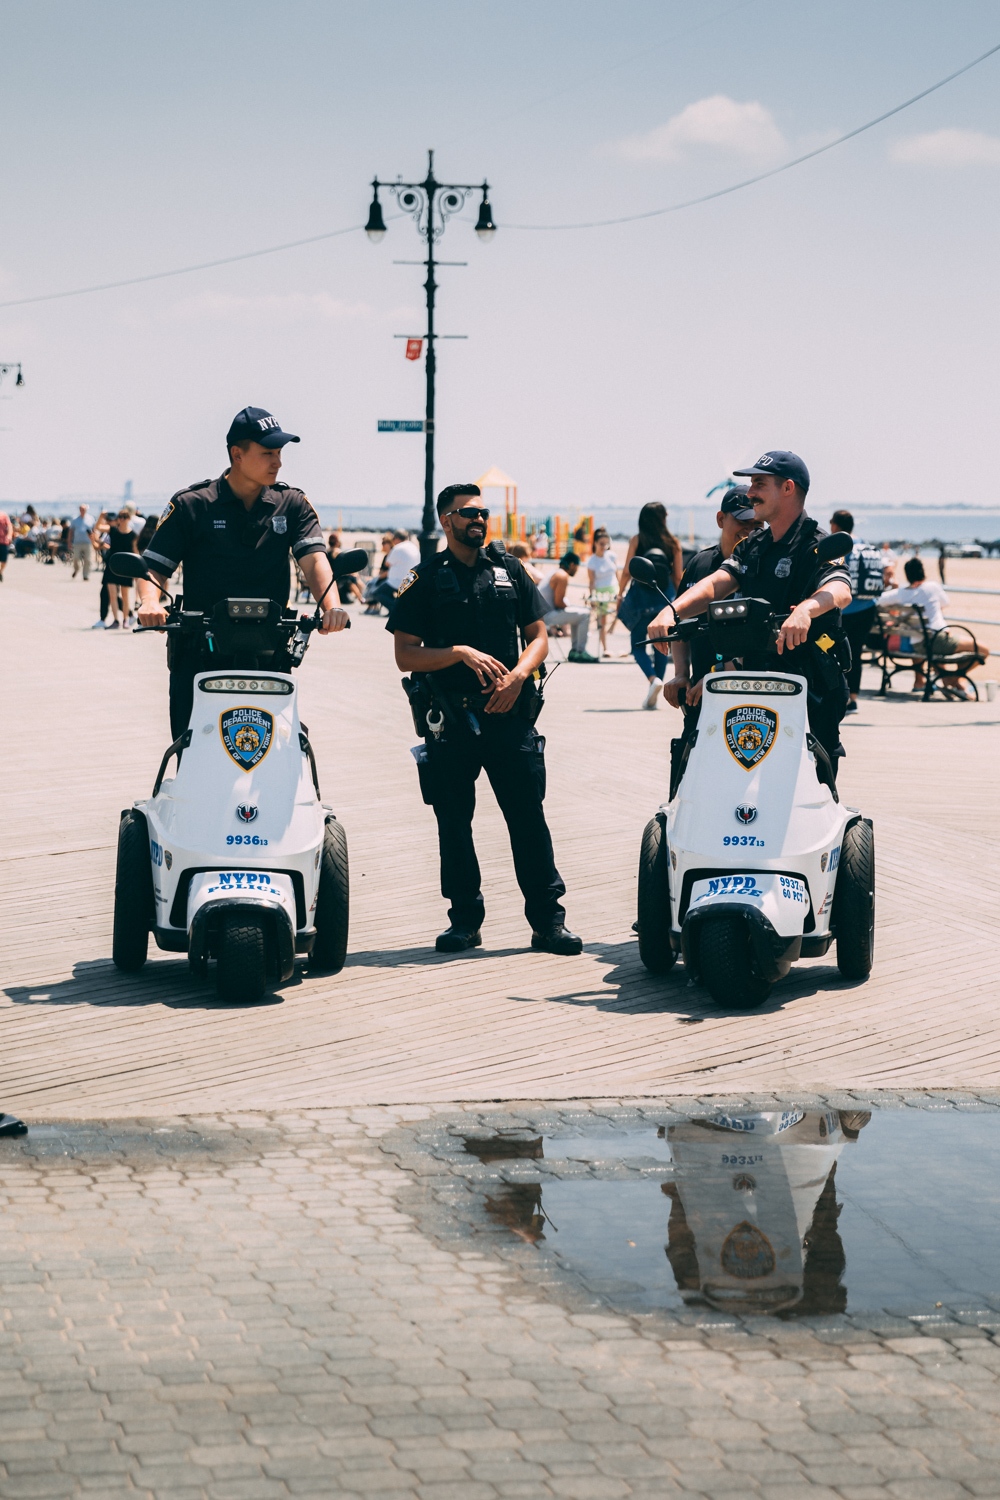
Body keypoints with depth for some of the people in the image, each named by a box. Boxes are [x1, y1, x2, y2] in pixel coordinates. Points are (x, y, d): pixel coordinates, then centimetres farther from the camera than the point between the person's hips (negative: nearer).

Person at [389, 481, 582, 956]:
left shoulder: (509, 570, 13)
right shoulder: (424, 579, 5)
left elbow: (538, 636, 14)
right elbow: (405, 655, 0)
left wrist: (518, 675, -6)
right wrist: (461, 653, -14)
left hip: (510, 713, 1)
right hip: (449, 717, -1)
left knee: (529, 818, -2)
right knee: (453, 823, 3)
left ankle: (548, 920, 1)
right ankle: (464, 919, 13)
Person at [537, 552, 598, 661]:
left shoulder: (555, 572, 18)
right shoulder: (562, 576, -12)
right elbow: (558, 603, -18)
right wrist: (571, 607, -3)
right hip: (547, 616, -10)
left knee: (576, 614, 25)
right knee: (584, 614, -13)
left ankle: (574, 650, 23)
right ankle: (580, 652, -10)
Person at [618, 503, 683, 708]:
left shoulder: (637, 540, -2)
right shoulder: (673, 543, 2)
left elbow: (627, 571, -2)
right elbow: (678, 576, 4)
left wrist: (620, 595, 10)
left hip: (642, 598, -2)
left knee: (638, 644, 5)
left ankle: (653, 679, -20)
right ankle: (653, 697, 9)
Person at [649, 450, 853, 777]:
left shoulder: (818, 547, -6)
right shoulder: (752, 547, 17)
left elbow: (840, 591, -26)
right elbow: (716, 583, 3)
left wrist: (806, 609, -49)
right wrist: (673, 610, -17)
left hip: (812, 689, -7)